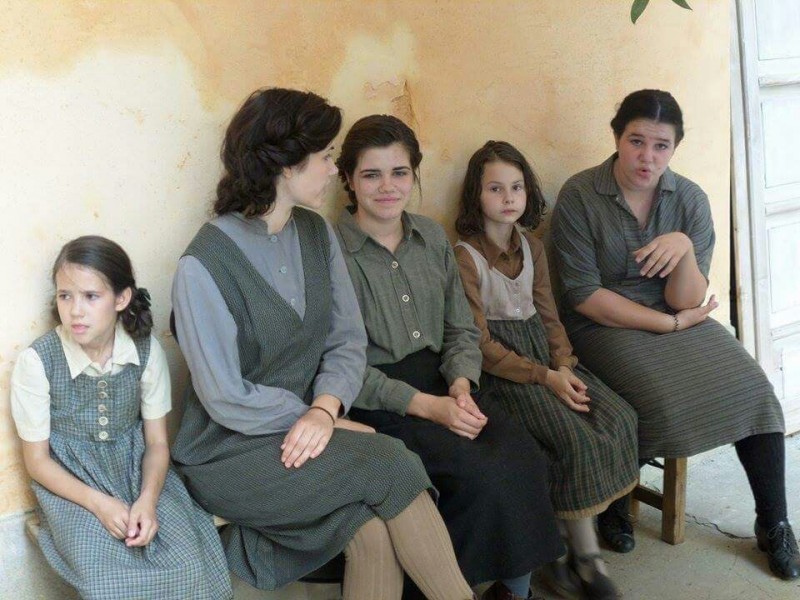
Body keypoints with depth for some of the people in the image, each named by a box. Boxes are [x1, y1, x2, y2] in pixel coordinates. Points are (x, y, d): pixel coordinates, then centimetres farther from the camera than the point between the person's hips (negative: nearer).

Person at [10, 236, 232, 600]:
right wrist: (99, 503, -21)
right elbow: (37, 460, -7)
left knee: (193, 570, -21)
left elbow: (157, 442, -2)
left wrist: (148, 499, -21)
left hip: (137, 471, 2)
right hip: (72, 487, -2)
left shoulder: (147, 350, -9)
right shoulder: (36, 362, -15)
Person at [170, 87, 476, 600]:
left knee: (373, 531, -24)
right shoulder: (205, 265, -16)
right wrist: (331, 424, -13)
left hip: (307, 428, 5)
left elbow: (349, 340, 1)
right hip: (231, 453, -5)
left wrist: (325, 407, -18)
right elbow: (227, 400, -16)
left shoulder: (317, 233, 5)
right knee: (394, 466, -22)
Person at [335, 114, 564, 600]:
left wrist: (461, 384, -7)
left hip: (442, 383, 6)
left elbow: (462, 329, 14)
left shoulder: (433, 238, 12)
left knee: (526, 460, -19)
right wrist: (425, 406, -19)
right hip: (375, 400, -5)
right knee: (481, 472, -26)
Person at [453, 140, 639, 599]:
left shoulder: (532, 247, 12)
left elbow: (549, 315, 13)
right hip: (500, 367, -7)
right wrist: (544, 378, -18)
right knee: (576, 438, -26)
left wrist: (564, 365, -7)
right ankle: (586, 557, -9)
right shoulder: (466, 256, -10)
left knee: (619, 417, -15)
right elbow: (480, 344, -13)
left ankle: (563, 543, -6)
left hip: (544, 354, 7)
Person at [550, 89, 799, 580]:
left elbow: (686, 302, -6)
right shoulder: (579, 196, -11)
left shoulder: (690, 198, -2)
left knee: (752, 388, -17)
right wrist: (670, 323, -13)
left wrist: (684, 247, -26)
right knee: (668, 401, -30)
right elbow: (584, 295, -13)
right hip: (607, 326, -4)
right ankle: (613, 499, -1)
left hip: (679, 320, 4)